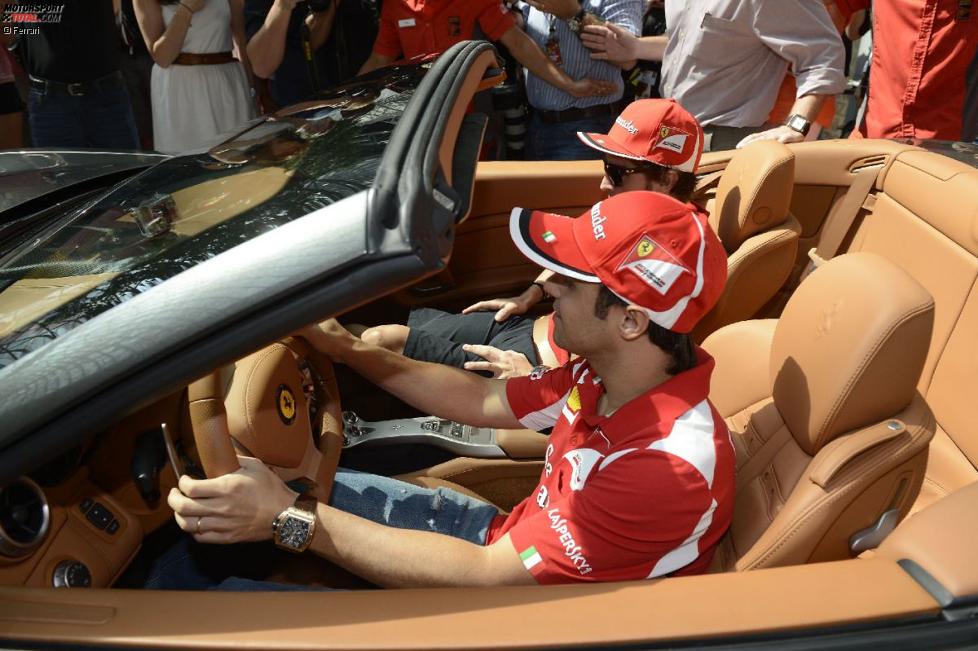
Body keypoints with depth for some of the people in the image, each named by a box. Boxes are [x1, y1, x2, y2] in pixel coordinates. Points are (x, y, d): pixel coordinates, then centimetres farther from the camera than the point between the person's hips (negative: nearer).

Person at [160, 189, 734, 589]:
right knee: (303, 485, 6)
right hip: (508, 537, 7)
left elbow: (485, 579, -32)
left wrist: (290, 518, -34)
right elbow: (485, 402, 4)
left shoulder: (672, 464, -34)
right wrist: (346, 347, 3)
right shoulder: (607, 375, -8)